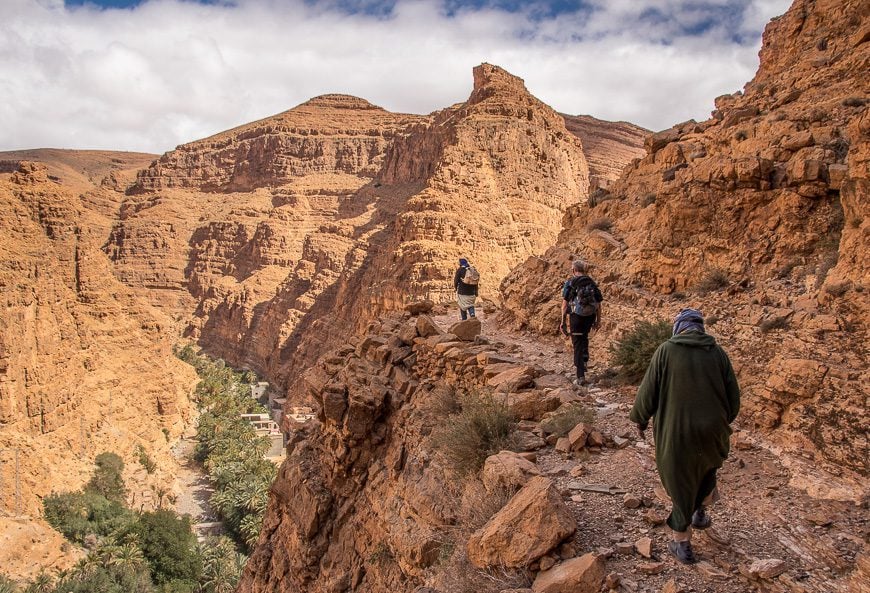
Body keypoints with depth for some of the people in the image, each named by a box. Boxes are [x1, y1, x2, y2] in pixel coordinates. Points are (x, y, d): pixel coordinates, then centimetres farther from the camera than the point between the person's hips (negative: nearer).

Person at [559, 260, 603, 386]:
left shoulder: (570, 283, -5)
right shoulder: (592, 283, 7)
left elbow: (565, 303, -8)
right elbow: (598, 304, 6)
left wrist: (563, 321, -3)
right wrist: (598, 320, 14)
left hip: (576, 316, -4)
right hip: (590, 316, 4)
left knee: (578, 344, 3)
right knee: (584, 337, 33)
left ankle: (581, 377, 1)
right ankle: (584, 359, 23)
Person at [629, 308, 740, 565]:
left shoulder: (666, 350, -9)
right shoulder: (718, 353, -1)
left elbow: (648, 392, -7)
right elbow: (734, 398, 4)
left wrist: (640, 419, 10)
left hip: (675, 433, -3)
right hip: (712, 432, 3)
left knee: (681, 485, 12)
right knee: (708, 466, 34)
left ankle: (683, 544, 23)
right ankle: (701, 511, 44)